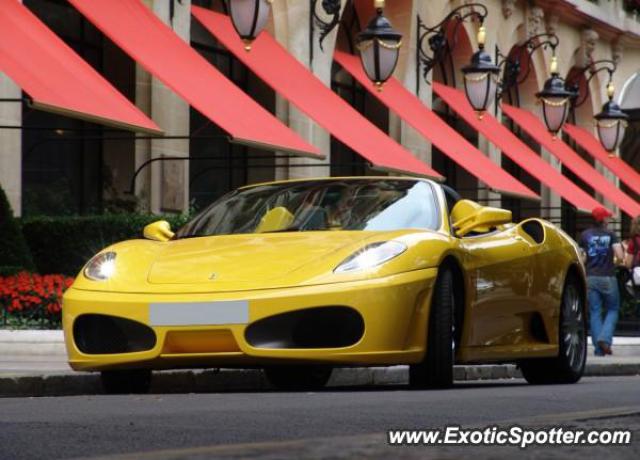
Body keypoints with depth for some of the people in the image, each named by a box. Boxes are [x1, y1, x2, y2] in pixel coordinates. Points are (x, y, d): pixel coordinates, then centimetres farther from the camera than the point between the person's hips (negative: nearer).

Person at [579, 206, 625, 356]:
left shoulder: (585, 235, 3)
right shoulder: (610, 235, -3)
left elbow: (582, 259, 2)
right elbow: (620, 256, -10)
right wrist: (621, 248, 9)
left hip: (590, 278, 2)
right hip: (608, 278, -2)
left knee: (595, 312, 5)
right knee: (612, 310, 10)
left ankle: (599, 348, 0)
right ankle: (605, 338, -11)